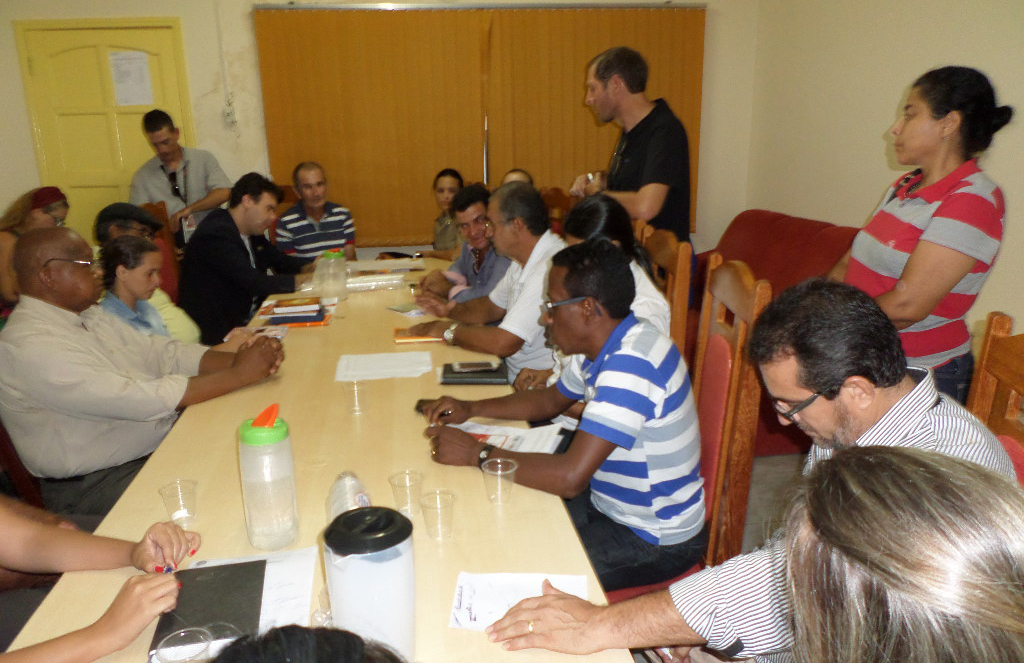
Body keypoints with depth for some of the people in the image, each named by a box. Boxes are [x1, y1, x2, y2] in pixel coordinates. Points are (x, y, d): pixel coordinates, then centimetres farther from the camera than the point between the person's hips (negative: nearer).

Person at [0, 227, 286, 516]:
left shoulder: (88, 315, 9)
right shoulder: (29, 346, -20)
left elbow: (163, 353, 5)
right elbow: (133, 400, -27)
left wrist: (236, 358, -14)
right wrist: (239, 375, -24)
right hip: (100, 483, -8)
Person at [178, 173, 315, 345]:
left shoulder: (251, 232, 11)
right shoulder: (217, 234, -18)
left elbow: (281, 261, 20)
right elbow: (254, 282, -26)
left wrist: (308, 267, -2)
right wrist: (305, 279, -21)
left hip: (247, 319, 9)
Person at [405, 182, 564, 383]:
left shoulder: (549, 268, -25)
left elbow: (502, 344, -27)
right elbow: (492, 307, 20)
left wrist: (450, 330, -11)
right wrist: (449, 309, 1)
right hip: (515, 374, 8)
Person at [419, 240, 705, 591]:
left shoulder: (633, 363, -31)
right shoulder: (601, 346, 0)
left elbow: (571, 476, -36)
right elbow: (551, 400, 17)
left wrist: (476, 453, -25)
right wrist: (470, 409, 4)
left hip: (653, 539, -8)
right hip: (610, 505, 9)